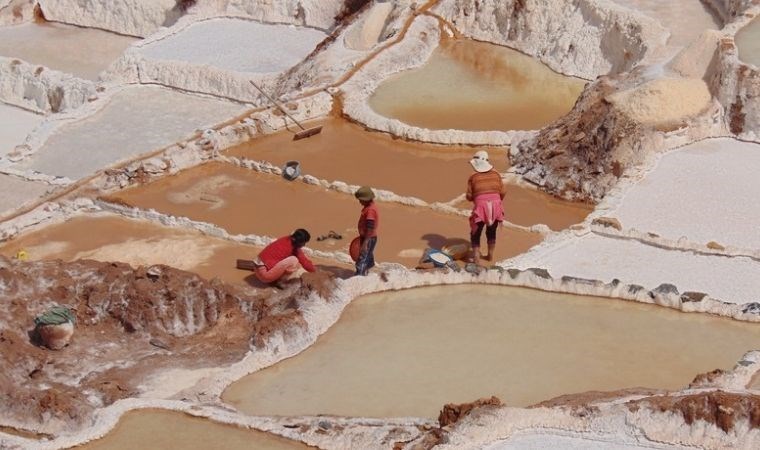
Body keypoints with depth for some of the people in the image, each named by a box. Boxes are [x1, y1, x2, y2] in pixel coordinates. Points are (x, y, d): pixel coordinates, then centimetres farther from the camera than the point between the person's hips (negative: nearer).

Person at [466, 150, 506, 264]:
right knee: (491, 232, 20)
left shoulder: (473, 177, -4)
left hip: (481, 207, -3)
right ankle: (490, 255, 27)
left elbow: (469, 196, -1)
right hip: (495, 207, 3)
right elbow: (503, 192, 6)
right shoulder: (496, 175, 5)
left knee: (475, 233, 9)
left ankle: (476, 257, 2)